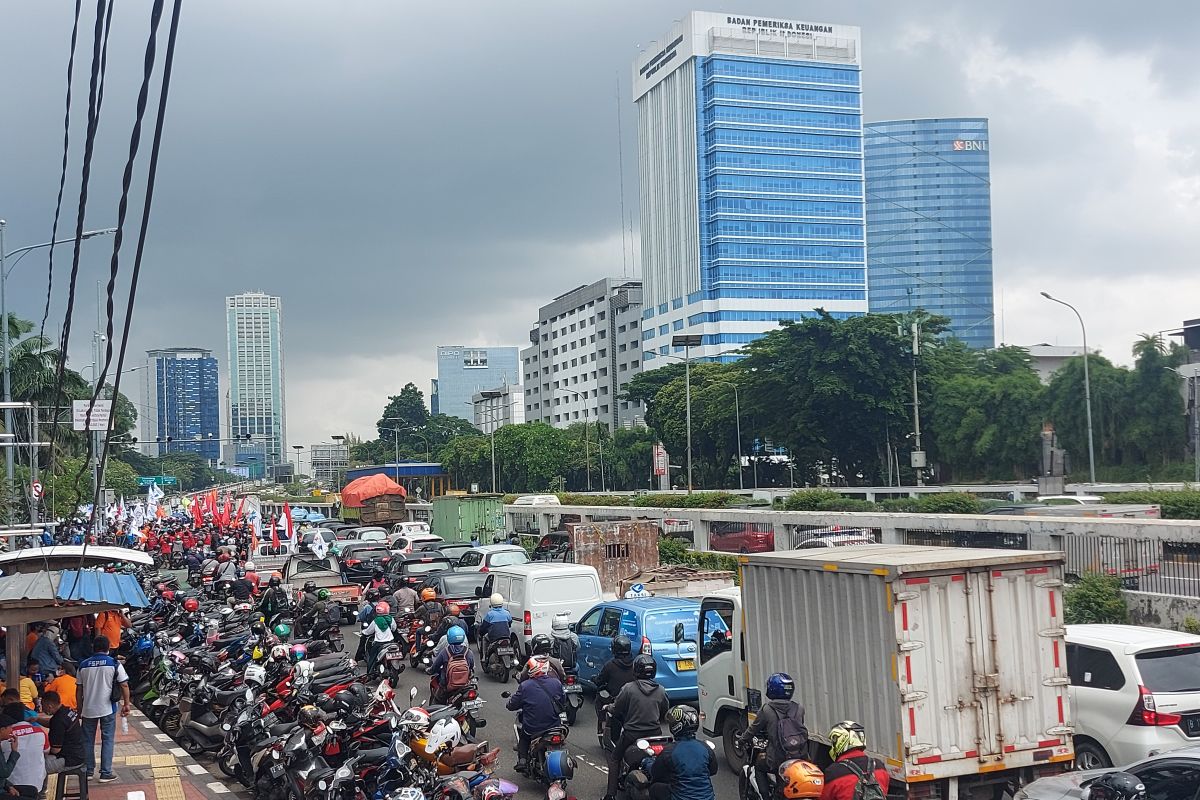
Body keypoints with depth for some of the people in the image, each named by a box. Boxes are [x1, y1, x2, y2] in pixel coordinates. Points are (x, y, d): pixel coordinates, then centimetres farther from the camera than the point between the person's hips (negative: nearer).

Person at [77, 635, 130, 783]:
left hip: (88, 709, 2)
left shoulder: (84, 665, 2)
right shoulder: (114, 664, -6)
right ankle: (106, 773, 1)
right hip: (107, 709, -2)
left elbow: (79, 690, 6)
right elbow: (124, 685, -8)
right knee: (107, 740, 3)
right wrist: (126, 704, 2)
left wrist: (79, 709, 15)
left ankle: (88, 770, 23)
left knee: (88, 740, 15)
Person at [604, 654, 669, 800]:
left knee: (614, 759, 14)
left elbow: (615, 710, -4)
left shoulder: (629, 688, -12)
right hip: (655, 733, 3)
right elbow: (665, 714, 13)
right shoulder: (661, 691, 0)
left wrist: (609, 709, 18)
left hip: (632, 734, -3)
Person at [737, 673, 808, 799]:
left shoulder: (767, 710, -4)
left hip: (777, 760, -3)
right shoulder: (799, 709, 5)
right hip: (801, 760, 3)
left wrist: (742, 740, 29)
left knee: (759, 766, 25)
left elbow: (753, 729, 9)